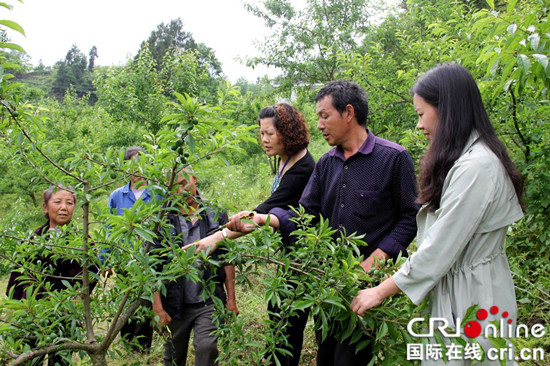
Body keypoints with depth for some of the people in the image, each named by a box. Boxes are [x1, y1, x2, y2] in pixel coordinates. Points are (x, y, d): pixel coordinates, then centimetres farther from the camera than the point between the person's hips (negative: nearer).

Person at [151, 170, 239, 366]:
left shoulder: (216, 216, 3)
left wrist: (231, 298, 4)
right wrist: (158, 306, -8)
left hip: (209, 301, 0)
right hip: (175, 304, 1)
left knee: (206, 348, -15)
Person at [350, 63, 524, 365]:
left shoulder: (476, 167, -22)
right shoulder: (463, 158, 9)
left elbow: (441, 248, -21)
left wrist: (381, 291, -13)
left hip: (470, 298, -9)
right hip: (450, 288, 9)